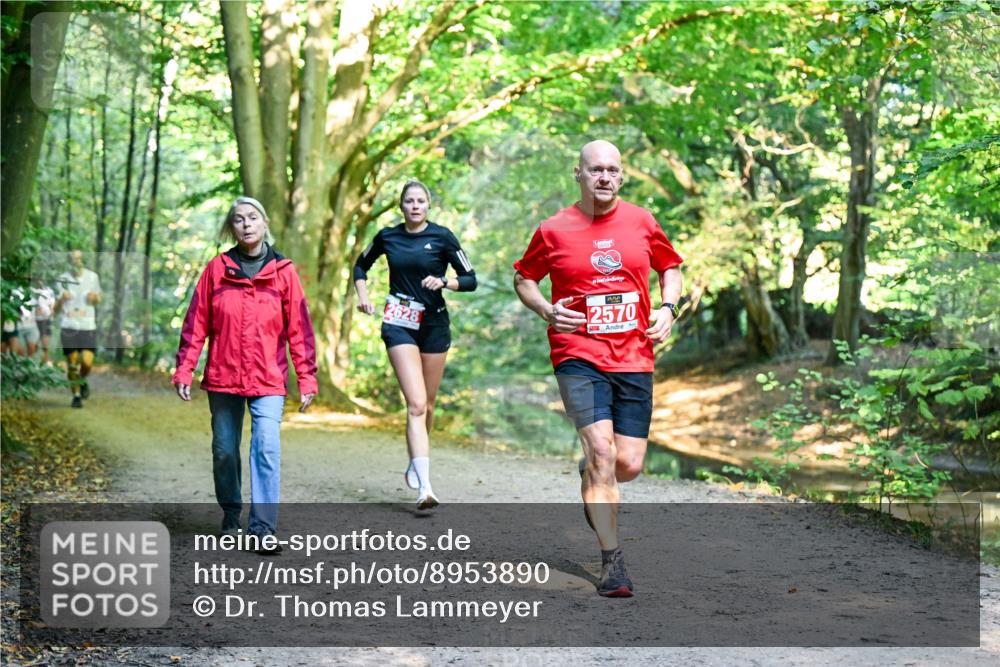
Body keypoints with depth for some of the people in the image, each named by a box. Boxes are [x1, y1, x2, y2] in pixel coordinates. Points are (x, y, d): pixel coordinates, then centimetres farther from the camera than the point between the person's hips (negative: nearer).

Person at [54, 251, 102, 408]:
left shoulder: (92, 277, 4)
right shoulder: (62, 279, 1)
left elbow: (98, 299, 17)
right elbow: (56, 309, 3)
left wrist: (95, 297, -6)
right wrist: (61, 299, -18)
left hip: (88, 326, 0)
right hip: (68, 326, 0)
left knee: (87, 362, -11)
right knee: (72, 363, 0)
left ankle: (83, 382, 21)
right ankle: (76, 395, 15)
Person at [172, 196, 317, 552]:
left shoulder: (283, 271, 2)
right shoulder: (216, 269, 4)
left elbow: (299, 329, 2)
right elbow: (196, 323, 4)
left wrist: (307, 378, 0)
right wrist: (184, 370, 0)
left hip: (269, 379, -2)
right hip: (222, 377, 2)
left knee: (267, 447, -15)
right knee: (224, 451, 10)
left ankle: (263, 527, -14)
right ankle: (231, 516, 29)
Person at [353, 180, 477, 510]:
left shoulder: (442, 237, -2)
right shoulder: (387, 236, 4)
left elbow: (470, 280, -1)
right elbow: (361, 265, 22)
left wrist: (443, 281, -19)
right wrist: (362, 294, 6)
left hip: (434, 324, 1)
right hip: (399, 324, -1)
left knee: (427, 404, 11)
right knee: (416, 404, -14)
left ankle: (415, 462, 38)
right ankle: (424, 488, -22)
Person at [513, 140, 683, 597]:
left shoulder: (641, 222, 7)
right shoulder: (554, 230, 0)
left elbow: (670, 267, 21)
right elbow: (522, 277, 13)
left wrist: (668, 308, 3)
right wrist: (547, 310, -5)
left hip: (634, 358, 3)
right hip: (579, 356, -3)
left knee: (629, 465, 0)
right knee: (601, 450, -18)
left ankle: (592, 479, 38)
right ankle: (612, 560, -11)